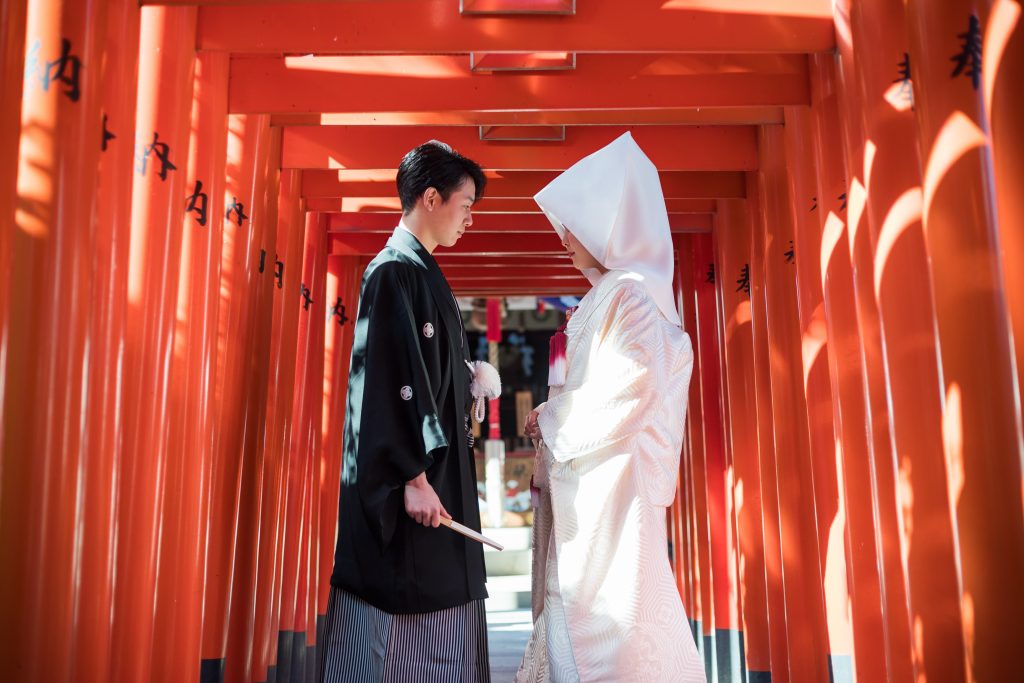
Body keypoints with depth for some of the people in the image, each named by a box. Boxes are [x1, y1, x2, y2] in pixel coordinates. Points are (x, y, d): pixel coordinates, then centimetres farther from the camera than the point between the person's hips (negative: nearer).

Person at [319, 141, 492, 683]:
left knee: (439, 611, 14)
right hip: (410, 477, -10)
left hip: (437, 468, 10)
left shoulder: (419, 270, 16)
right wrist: (413, 476, -22)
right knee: (396, 618, 0)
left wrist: (470, 383, 11)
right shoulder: (394, 270, -12)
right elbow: (392, 378, -20)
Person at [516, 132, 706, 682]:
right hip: (587, 483, 9)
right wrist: (552, 421, 8)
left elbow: (631, 390, -20)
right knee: (575, 615, 13)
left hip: (612, 480, -9)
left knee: (603, 620, -5)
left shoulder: (632, 294, -11)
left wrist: (552, 421, -9)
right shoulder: (607, 295, 17)